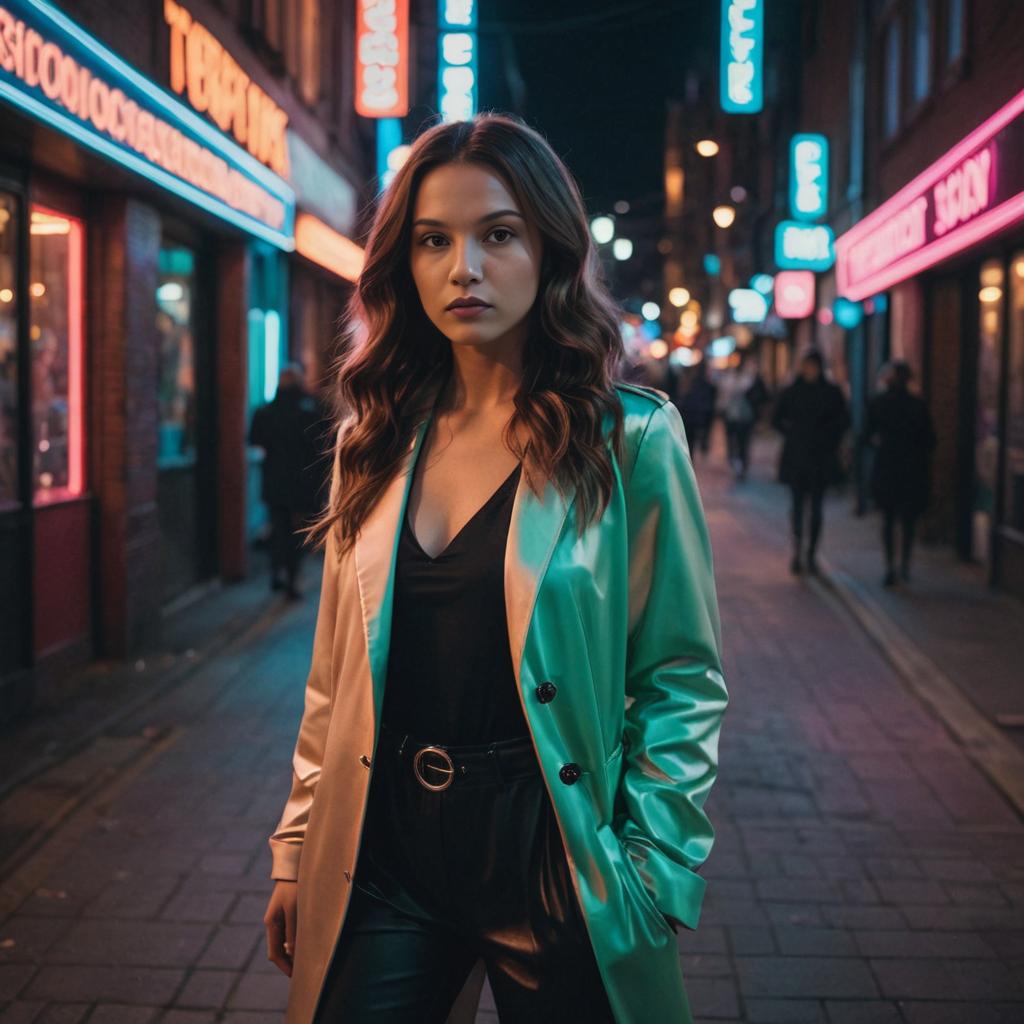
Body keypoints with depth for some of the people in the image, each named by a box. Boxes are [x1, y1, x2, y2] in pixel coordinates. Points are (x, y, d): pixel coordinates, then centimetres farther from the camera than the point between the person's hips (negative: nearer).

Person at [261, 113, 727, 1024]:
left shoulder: (630, 437, -9)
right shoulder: (376, 439, 4)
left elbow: (684, 680, -6)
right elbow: (336, 672, 9)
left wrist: (654, 876, -12)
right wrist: (296, 849, 9)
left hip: (551, 844, -3)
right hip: (385, 846, 4)